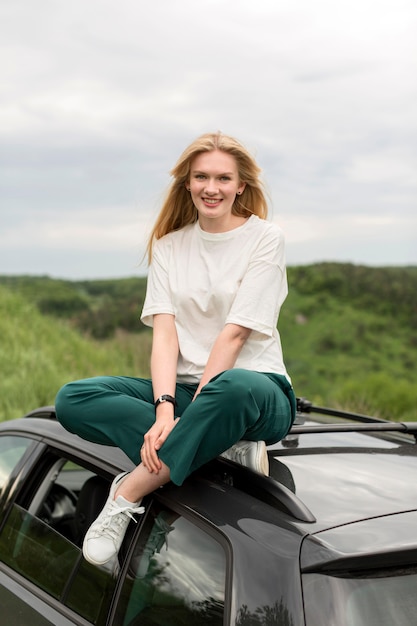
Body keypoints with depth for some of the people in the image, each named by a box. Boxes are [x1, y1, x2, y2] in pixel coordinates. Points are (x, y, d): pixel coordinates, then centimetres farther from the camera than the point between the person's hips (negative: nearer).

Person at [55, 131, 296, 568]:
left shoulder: (265, 238, -2)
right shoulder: (169, 245, 11)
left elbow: (234, 334, -12)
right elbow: (164, 332, -3)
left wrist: (195, 408, -19)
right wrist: (165, 408, -19)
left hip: (255, 386, -4)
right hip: (184, 389, 5)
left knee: (235, 388, -42)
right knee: (72, 400, -17)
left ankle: (128, 496, -28)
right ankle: (224, 446, -25)